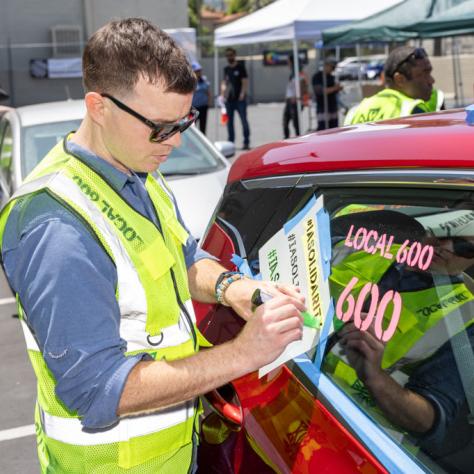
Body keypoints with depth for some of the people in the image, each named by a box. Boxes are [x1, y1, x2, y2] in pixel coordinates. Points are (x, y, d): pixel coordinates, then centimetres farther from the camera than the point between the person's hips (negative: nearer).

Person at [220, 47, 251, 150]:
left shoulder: (240, 67, 0)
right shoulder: (226, 69, 14)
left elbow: (245, 82, -6)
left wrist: (242, 94, -16)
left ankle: (246, 142, -1)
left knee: (244, 120, -4)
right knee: (229, 121, 7)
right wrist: (223, 92, 5)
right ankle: (230, 142, 14)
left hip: (239, 99, -5)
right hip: (229, 99, 5)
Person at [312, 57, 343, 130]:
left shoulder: (331, 77, 16)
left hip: (333, 109, 8)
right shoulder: (317, 77, -7)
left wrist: (338, 88, 2)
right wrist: (334, 88, -21)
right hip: (323, 110, -8)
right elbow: (320, 91, -19)